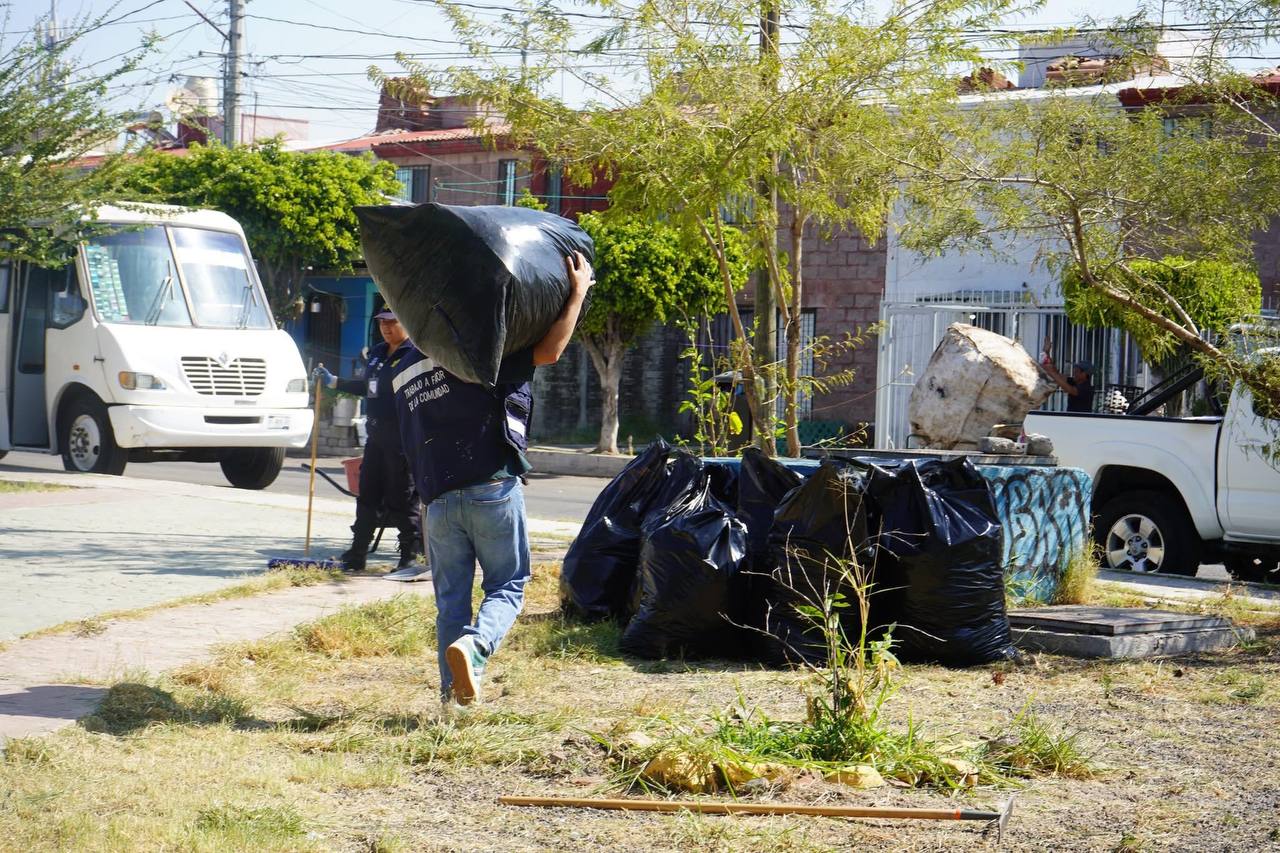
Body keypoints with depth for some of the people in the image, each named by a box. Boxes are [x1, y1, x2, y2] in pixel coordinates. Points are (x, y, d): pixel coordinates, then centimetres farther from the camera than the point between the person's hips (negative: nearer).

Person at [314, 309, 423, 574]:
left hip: (402, 439, -8)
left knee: (402, 500, -2)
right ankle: (357, 555, 16)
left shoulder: (416, 353, -10)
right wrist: (333, 382, 28)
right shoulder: (377, 353, 17)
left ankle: (411, 555, 8)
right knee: (367, 496, 10)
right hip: (376, 436, 8)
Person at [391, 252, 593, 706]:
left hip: (437, 498, 5)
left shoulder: (403, 374, 18)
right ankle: (475, 644, -22)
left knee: (451, 596, 12)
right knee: (507, 585, 5)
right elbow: (549, 350, -8)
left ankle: (455, 687, 7)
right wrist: (578, 293, -1)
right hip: (492, 489, -5)